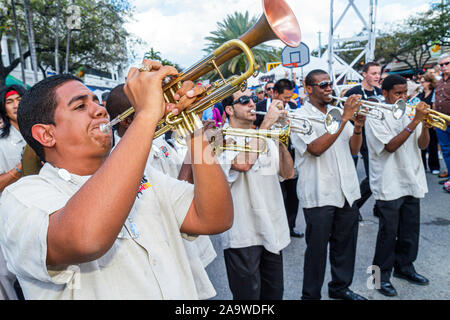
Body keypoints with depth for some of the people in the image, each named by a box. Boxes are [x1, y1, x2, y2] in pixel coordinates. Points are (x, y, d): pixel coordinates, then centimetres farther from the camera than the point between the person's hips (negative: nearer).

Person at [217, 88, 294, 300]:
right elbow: (243, 163, -30)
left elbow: (287, 173, 6)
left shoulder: (265, 139, 12)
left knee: (274, 292, 20)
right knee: (248, 294, 6)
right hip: (243, 235, -6)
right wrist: (266, 123, -22)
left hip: (273, 231, 7)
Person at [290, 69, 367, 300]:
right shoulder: (300, 116, -7)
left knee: (345, 244, 17)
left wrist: (358, 127, -7)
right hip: (318, 195, -6)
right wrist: (344, 119, -22)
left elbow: (353, 149, 11)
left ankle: (340, 286, 37)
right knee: (317, 248, 4)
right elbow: (316, 148, -22)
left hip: (346, 191, 6)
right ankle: (311, 295, 22)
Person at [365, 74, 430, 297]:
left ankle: (404, 267, 34)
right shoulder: (376, 117, -9)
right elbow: (390, 146, -20)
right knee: (388, 233, 3)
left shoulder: (409, 113, 10)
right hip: (389, 185, -6)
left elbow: (422, 145, 6)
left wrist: (425, 124, -11)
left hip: (412, 182, 6)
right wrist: (415, 122, -22)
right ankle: (382, 274, 18)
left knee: (410, 230, 16)